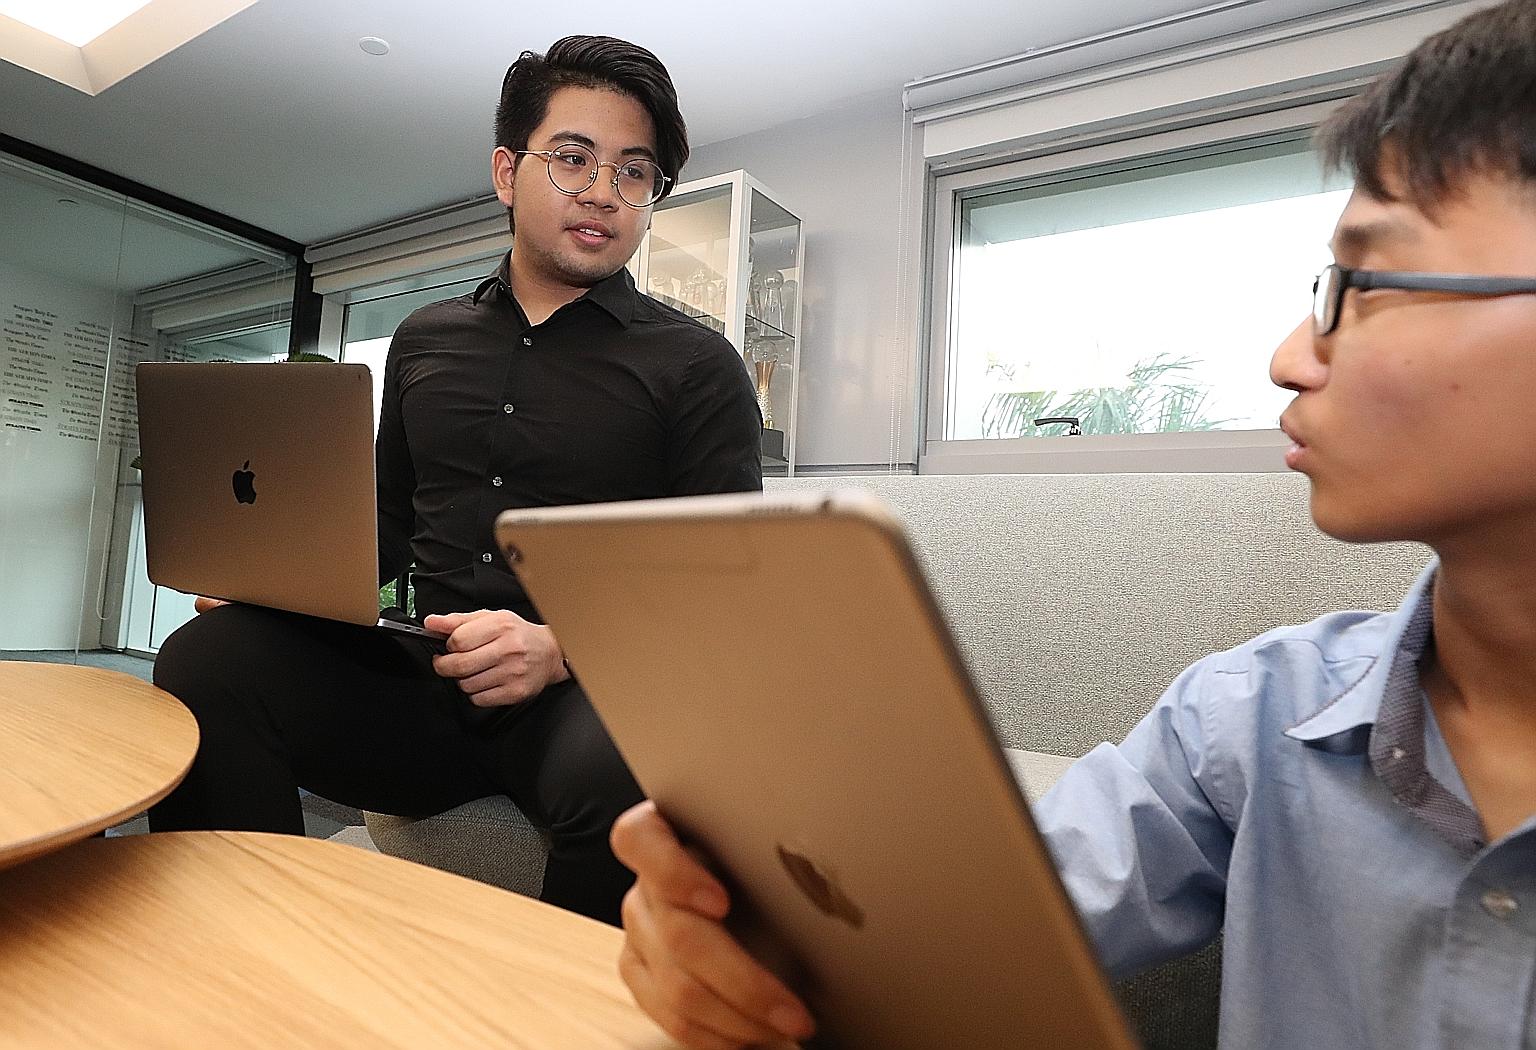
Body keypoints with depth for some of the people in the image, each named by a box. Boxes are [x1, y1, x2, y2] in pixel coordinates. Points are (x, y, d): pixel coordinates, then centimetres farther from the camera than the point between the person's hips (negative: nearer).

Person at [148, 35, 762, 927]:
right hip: (427, 688, 4)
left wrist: (563, 648, -22)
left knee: (627, 767, -36)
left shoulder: (696, 365, 1)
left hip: (592, 691, -4)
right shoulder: (424, 342, 16)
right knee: (207, 658, -18)